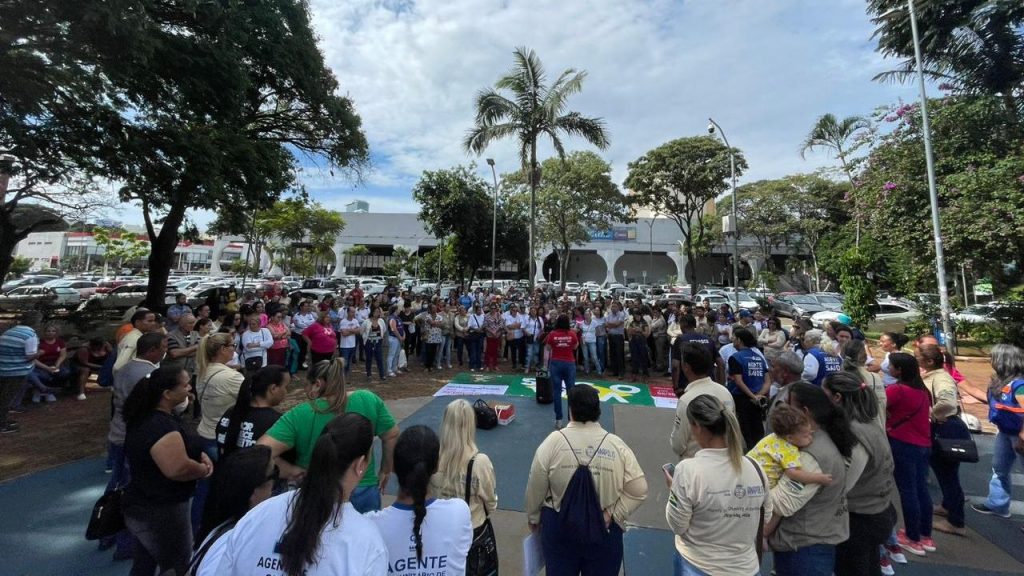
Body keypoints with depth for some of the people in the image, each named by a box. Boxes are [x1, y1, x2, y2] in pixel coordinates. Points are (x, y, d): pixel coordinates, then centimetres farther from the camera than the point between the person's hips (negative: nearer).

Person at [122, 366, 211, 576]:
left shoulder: (145, 417, 1)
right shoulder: (162, 426, -31)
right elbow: (178, 469, -36)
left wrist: (199, 454, -3)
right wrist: (203, 469, -17)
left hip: (140, 506, 9)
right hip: (162, 513, -9)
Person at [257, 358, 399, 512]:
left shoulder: (300, 416, -17)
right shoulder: (368, 400, -12)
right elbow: (392, 436, -7)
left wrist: (288, 471, -9)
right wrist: (385, 471, 7)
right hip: (364, 493, 1)